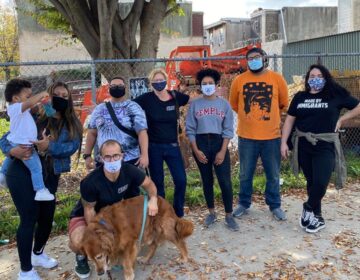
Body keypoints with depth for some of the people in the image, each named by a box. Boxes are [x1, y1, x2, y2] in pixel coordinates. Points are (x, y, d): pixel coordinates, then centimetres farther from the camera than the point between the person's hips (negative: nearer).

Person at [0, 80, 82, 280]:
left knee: (46, 217, 13)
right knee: (29, 219, -3)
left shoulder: (71, 125, 3)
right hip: (22, 174, -4)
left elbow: (73, 146, -15)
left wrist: (49, 146, -31)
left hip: (49, 178, 4)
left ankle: (37, 253, 42)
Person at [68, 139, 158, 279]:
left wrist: (153, 199, -28)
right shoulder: (90, 182, -35)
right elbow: (89, 210, -20)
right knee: (77, 242, -33)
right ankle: (81, 257, 5)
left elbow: (149, 184, -8)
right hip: (84, 215, -4)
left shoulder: (129, 171, -25)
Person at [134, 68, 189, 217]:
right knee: (157, 183, 9)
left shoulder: (175, 96, 0)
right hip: (154, 147, -2)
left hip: (172, 146, 2)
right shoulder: (146, 99, -7)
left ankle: (178, 214, 21)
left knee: (181, 180, 0)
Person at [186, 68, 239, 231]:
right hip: (201, 143, 1)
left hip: (219, 143, -1)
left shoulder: (224, 104, 2)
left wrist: (223, 151, -9)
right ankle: (211, 213, 25)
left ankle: (229, 216, 9)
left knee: (225, 181, -5)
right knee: (207, 181, 10)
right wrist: (196, 150, -7)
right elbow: (190, 129, 2)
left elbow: (228, 130, -1)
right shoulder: (195, 104, 2)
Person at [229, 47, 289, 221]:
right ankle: (244, 204, 30)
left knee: (273, 175, 11)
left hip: (271, 136, 0)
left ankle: (275, 205, 29)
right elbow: (233, 104, 11)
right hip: (246, 137, 0)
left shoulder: (277, 79, -1)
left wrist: (269, 116, 12)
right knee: (245, 174, 12)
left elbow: (284, 104, 9)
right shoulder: (239, 80, -1)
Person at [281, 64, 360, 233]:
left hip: (326, 146, -2)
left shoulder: (336, 95, 1)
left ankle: (308, 209, 12)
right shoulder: (300, 97, 8)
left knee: (320, 183, -15)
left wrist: (341, 119, -1)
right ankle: (317, 217, 24)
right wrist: (284, 142, 2)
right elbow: (289, 120, 9)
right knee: (311, 182, 10)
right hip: (304, 145, 3)